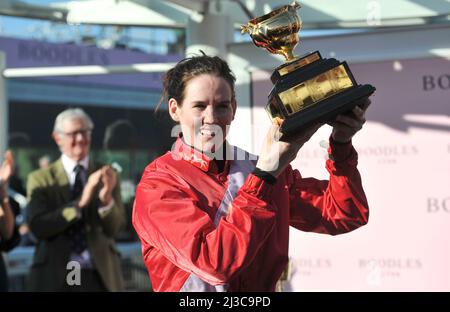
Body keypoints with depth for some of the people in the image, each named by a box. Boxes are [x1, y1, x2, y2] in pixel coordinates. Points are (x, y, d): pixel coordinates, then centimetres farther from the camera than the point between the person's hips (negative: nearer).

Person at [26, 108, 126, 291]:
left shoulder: (106, 175, 6)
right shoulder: (40, 179, 1)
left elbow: (115, 228, -2)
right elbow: (38, 226, -12)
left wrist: (107, 199, -23)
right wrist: (80, 202, -23)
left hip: (99, 276, 1)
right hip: (55, 276, -1)